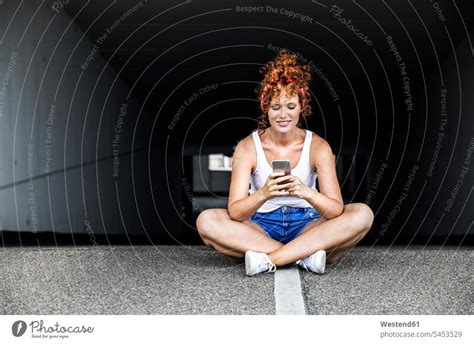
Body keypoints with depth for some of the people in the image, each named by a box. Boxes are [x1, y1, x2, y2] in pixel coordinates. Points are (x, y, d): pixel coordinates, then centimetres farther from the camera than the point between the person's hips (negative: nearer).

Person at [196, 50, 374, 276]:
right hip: (260, 228, 0)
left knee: (362, 214, -24)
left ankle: (266, 259, -28)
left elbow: (336, 210, -19)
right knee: (206, 220, -27)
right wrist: (263, 194, -40)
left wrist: (307, 193, -40)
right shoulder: (248, 148, -10)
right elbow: (235, 213, -20)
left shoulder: (318, 147, -9)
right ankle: (306, 255, -27)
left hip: (306, 227, 0)